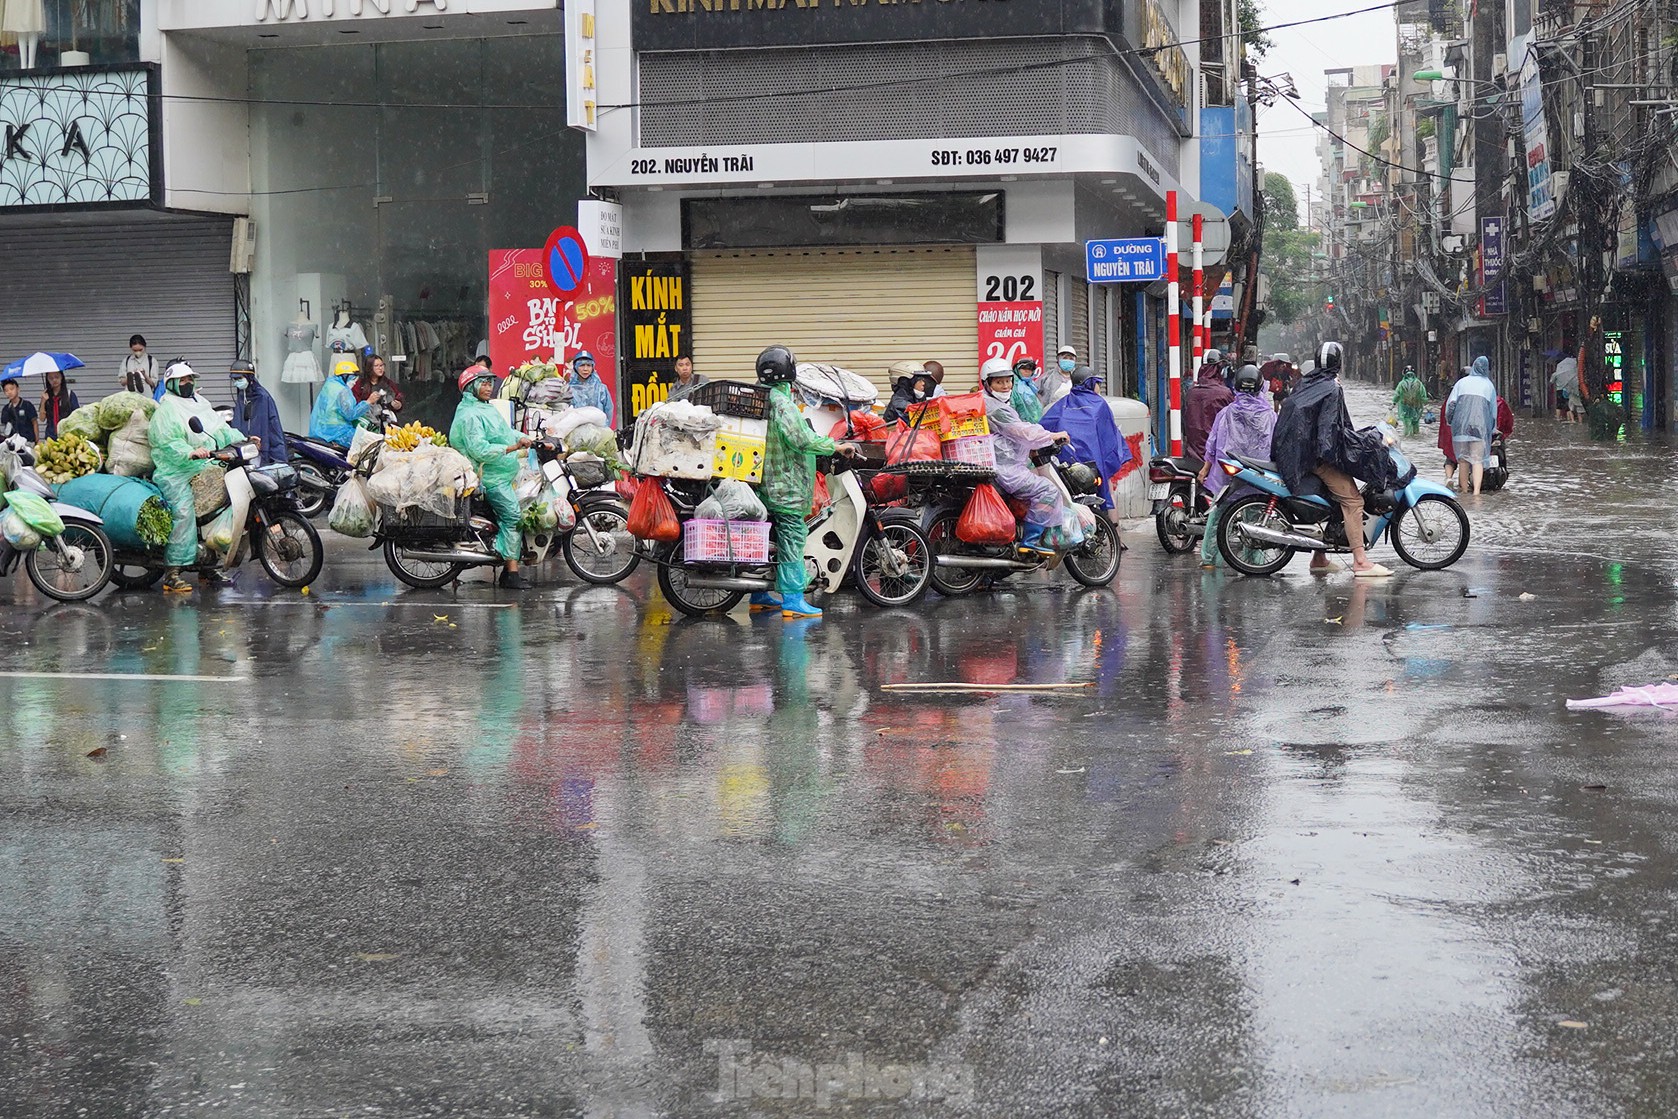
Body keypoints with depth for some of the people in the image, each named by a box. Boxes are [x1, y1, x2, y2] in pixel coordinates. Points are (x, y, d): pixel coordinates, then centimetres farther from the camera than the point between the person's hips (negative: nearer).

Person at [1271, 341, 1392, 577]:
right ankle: (1360, 561, -23)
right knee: (1352, 500, -14)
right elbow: (1331, 425, -18)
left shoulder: (1306, 385, 15)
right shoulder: (1332, 389, -10)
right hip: (1318, 455, -10)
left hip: (1296, 454, 10)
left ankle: (1319, 558, 23)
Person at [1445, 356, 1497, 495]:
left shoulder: (1462, 382, 12)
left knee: (1463, 459, 9)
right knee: (1477, 459, -5)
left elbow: (1450, 403, 3)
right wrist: (1492, 430, 25)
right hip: (1480, 426, -1)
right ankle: (1476, 491, -18)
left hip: (1461, 424, 1)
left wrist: (1450, 421, 14)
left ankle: (1464, 489, 13)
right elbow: (1493, 410, 17)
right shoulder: (1489, 385, 14)